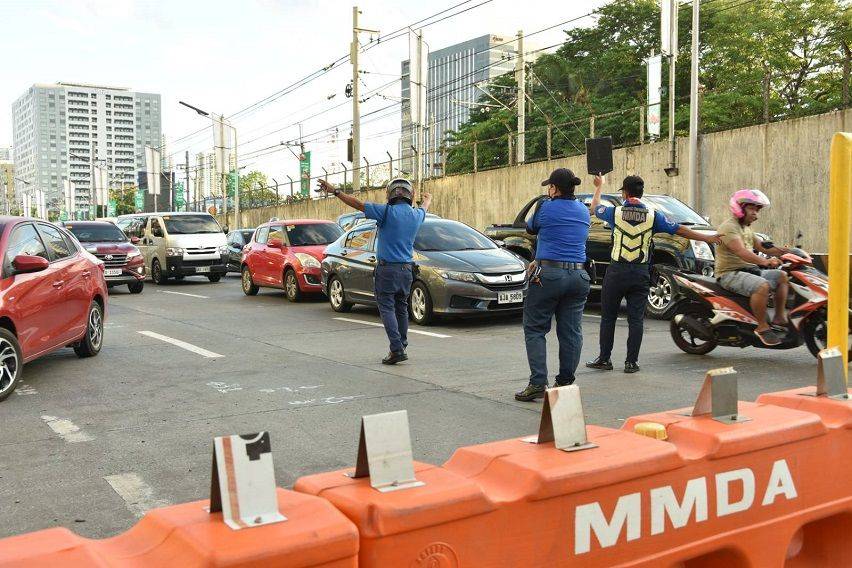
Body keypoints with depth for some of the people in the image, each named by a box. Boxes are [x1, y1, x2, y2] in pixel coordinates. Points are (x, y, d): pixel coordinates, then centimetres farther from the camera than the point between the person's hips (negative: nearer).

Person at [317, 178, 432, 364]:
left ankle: (397, 349, -12)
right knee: (401, 309, 16)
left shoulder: (388, 211, -11)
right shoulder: (416, 215, 7)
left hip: (387, 268, -6)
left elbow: (358, 204, -11)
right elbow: (424, 208, 32)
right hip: (407, 270, 6)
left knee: (387, 308, -3)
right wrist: (427, 199, 56)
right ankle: (402, 347, 19)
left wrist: (335, 192, -3)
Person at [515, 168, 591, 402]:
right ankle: (565, 383, 14)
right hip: (578, 275, 6)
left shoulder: (546, 208, -6)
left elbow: (530, 228, 12)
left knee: (535, 329, 3)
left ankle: (538, 383, -4)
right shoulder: (583, 211, 12)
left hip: (548, 275, -5)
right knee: (571, 332, 8)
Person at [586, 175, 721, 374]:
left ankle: (604, 359, 11)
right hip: (641, 274, 2)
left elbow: (595, 207, 17)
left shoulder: (615, 212, -3)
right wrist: (707, 238, 15)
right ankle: (631, 362, 6)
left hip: (617, 271, -1)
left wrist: (599, 186, 36)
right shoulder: (653, 215, 1)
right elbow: (679, 230, 5)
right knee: (636, 319, 5)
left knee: (608, 318, 8)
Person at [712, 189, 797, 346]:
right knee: (762, 286, -32)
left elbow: (762, 246, 17)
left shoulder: (747, 229, 21)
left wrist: (787, 252, 1)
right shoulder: (729, 227, -13)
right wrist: (764, 261, -40)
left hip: (750, 270, 10)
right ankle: (762, 327, -21)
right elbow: (741, 252, -27)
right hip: (730, 273, -10)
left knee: (783, 276, 5)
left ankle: (779, 317, 4)